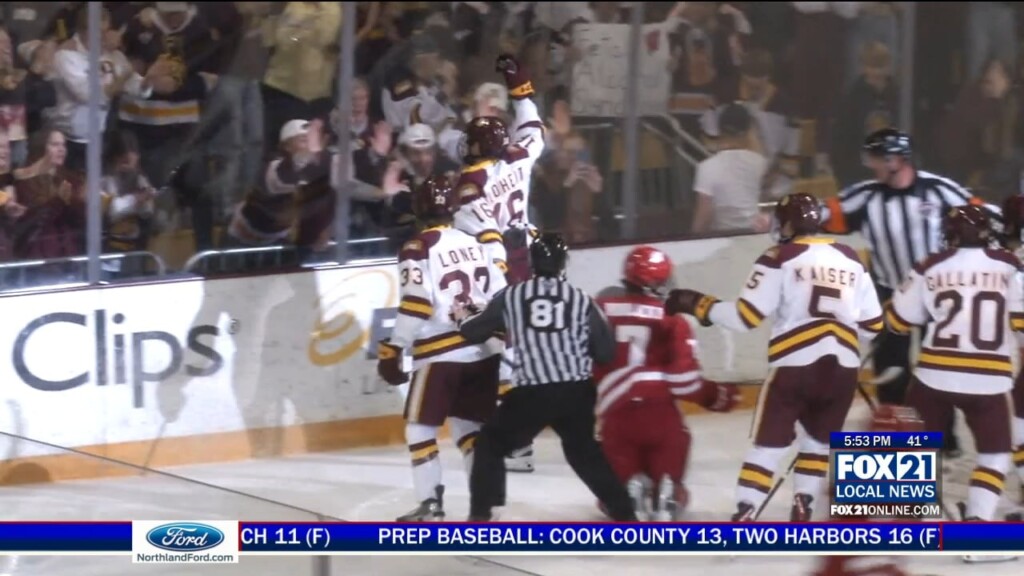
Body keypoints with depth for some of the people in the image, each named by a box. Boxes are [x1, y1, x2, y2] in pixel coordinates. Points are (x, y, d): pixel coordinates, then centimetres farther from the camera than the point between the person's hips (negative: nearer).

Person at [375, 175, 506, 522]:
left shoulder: (418, 249, -8)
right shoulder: (472, 244, 12)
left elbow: (416, 304, -16)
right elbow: (499, 295, 14)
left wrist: (394, 349, -12)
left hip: (441, 354, -6)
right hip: (483, 351, 6)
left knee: (420, 426, 3)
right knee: (471, 426, 14)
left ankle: (430, 504, -5)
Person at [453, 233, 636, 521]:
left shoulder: (511, 296, 3)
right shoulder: (580, 299, 5)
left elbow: (474, 332, 14)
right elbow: (606, 351, 6)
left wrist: (464, 319, 38)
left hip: (532, 393, -2)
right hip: (577, 391, 2)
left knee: (491, 444, 15)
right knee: (584, 451, 22)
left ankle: (480, 516, 6)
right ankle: (624, 514, 18)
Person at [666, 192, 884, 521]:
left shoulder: (780, 258, 0)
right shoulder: (851, 260, 14)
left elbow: (746, 316, -6)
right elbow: (873, 325, 16)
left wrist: (698, 305, 6)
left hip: (795, 364, -4)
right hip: (842, 366, 4)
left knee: (769, 442, 1)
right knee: (820, 438, 22)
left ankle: (745, 517, -6)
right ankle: (802, 510, 15)